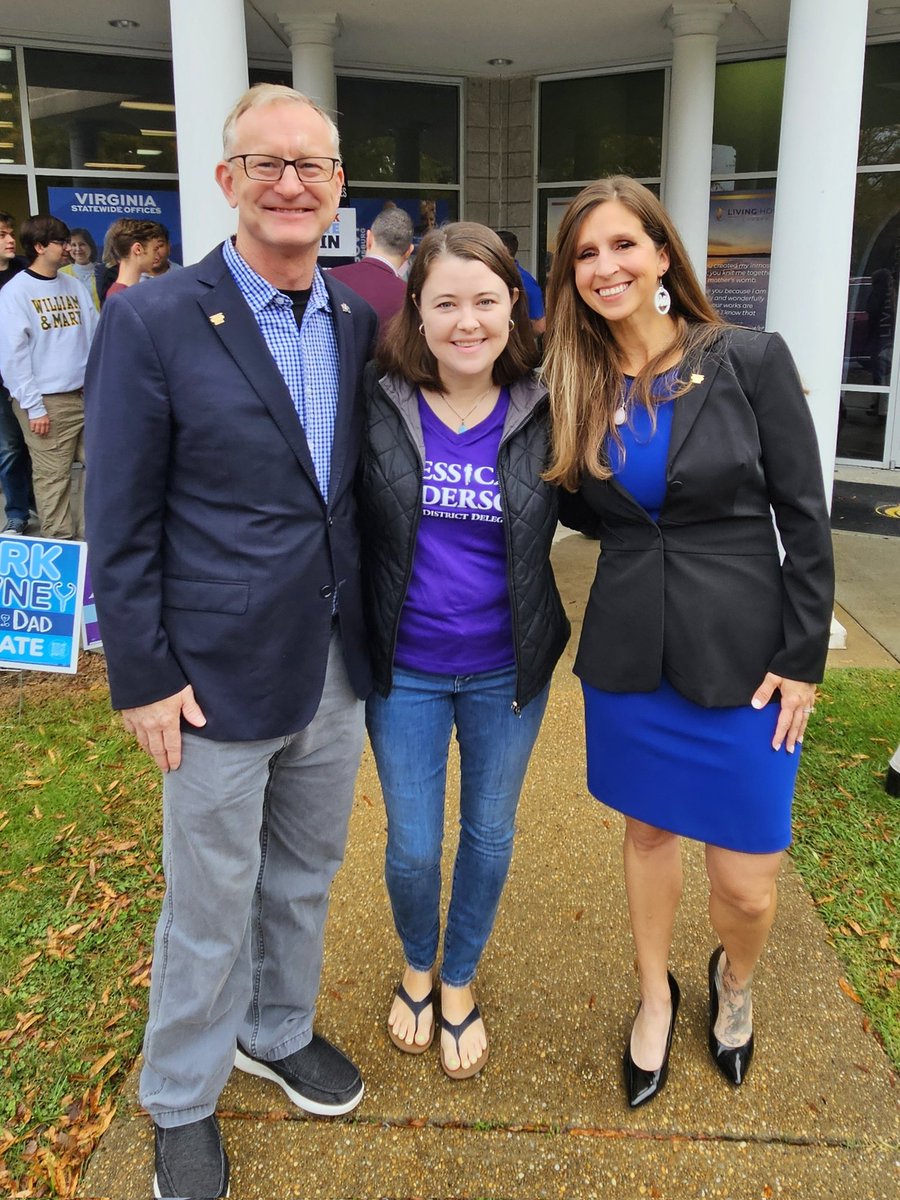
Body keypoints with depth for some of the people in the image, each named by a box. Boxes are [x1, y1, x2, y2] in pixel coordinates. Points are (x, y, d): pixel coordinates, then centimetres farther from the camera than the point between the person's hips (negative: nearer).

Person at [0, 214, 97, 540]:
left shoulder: (75, 286, 12)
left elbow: (95, 338, 14)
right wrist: (33, 406, -12)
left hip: (88, 395, 5)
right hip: (48, 402, -5)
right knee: (53, 477, -2)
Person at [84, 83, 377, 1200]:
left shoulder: (361, 322, 4)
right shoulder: (152, 322, -12)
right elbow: (121, 523, -11)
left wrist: (370, 629, 8)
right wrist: (141, 676, -11)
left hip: (336, 667, 5)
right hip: (219, 677, -5)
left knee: (305, 875, 22)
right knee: (211, 906, 12)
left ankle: (277, 1033, 49)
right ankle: (182, 1099, 38)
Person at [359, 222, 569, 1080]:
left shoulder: (543, 413, -8)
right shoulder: (377, 405, -9)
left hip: (506, 671, 1)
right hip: (403, 670, 0)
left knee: (489, 835, 16)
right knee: (412, 845, 11)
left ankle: (460, 982, 43)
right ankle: (417, 966, 44)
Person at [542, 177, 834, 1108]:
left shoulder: (751, 360, -8)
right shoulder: (578, 386, 3)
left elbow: (804, 518, -7)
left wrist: (802, 660, -8)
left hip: (739, 651, -3)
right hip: (627, 648, 3)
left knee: (746, 883, 4)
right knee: (648, 830, 18)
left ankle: (734, 982, 39)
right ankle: (656, 997, 42)